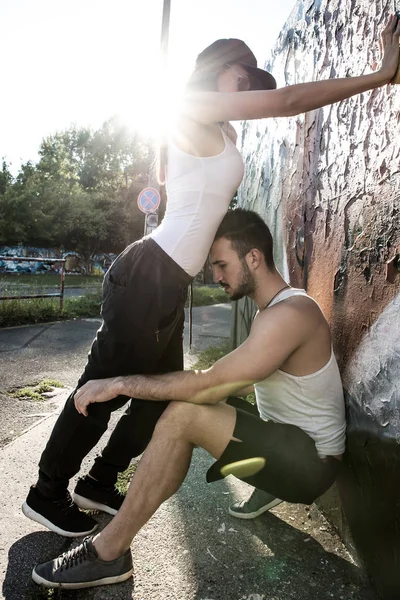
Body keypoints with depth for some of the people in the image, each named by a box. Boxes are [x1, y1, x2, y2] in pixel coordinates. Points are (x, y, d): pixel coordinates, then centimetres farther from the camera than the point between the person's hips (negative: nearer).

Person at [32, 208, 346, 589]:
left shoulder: (289, 314, -24)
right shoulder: (273, 309, 8)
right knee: (188, 403, 8)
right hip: (287, 443, 10)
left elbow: (210, 385, -28)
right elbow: (227, 383, 9)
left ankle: (108, 553, -14)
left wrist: (120, 383, -23)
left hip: (310, 462, -9)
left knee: (183, 415, -27)